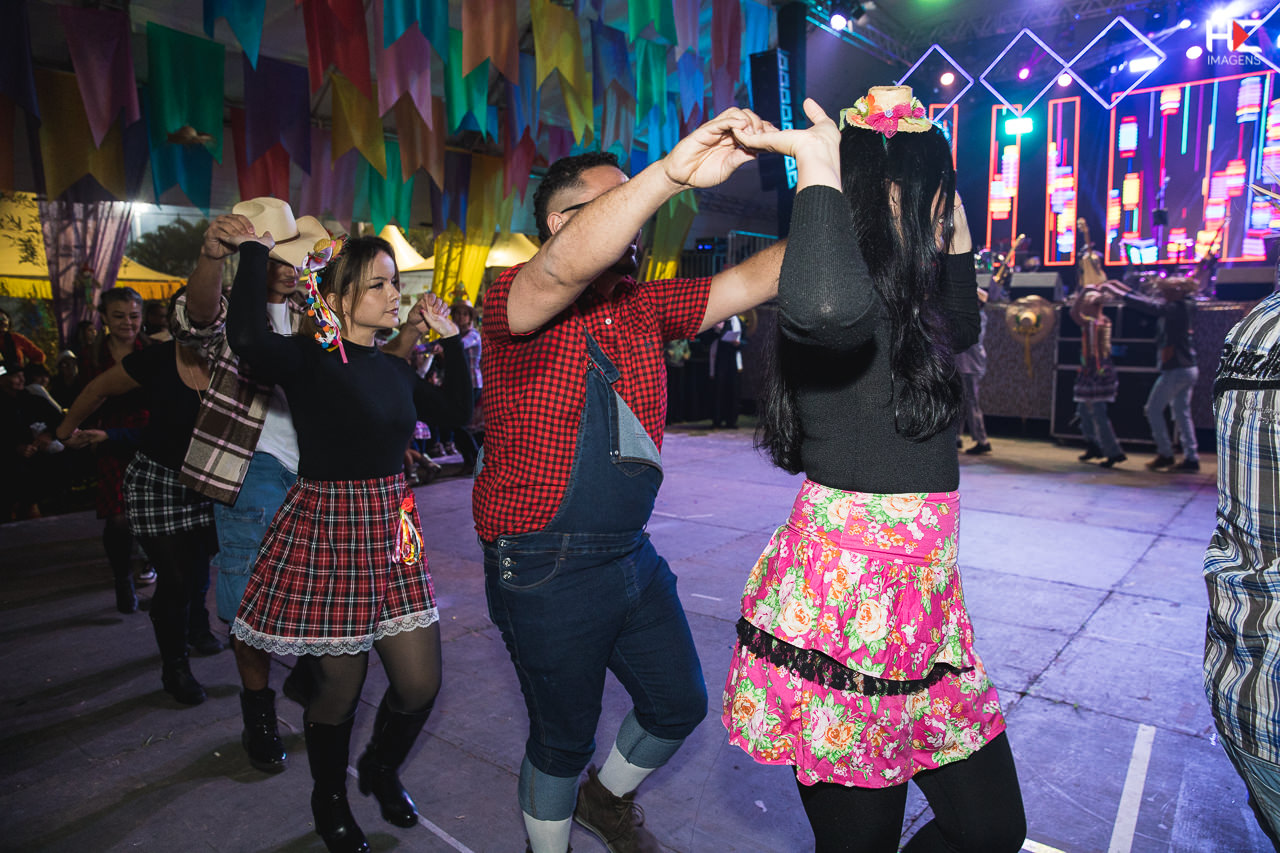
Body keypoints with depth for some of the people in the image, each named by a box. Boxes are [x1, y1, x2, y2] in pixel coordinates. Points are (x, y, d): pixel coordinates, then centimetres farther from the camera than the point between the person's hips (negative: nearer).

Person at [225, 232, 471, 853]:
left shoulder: (394, 367, 8)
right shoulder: (309, 359, -12)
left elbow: (457, 410, 16)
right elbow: (246, 337, -33)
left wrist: (449, 338, 14)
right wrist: (254, 252, -19)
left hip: (391, 530, 6)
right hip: (325, 532, -6)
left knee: (421, 684, 9)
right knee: (340, 690, 10)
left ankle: (381, 770, 42)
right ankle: (329, 802, 41)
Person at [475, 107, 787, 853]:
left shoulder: (644, 306, 5)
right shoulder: (516, 301, -14)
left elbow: (753, 280, -1)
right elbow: (565, 267, -37)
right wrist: (672, 173, -46)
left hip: (633, 557, 7)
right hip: (546, 569, -7)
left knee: (681, 704, 20)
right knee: (565, 737, 12)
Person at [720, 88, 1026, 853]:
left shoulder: (903, 308, 12)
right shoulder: (862, 312, -17)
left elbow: (963, 324, 34)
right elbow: (824, 307, -43)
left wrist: (952, 216, 25)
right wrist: (818, 165, -26)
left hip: (922, 611, 9)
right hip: (845, 613, -9)